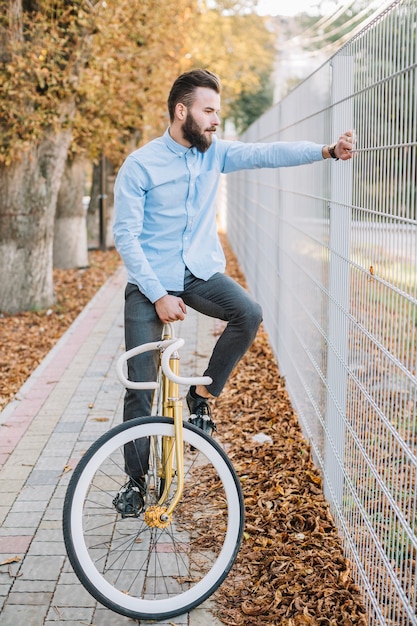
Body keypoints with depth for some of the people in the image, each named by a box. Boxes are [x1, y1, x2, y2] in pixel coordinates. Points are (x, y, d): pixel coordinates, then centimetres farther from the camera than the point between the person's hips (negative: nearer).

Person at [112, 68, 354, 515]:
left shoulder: (215, 153, 2)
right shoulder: (140, 165, -11)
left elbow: (267, 153, -11)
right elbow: (125, 235, -13)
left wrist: (326, 151, -26)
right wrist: (159, 295, -18)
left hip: (201, 273, 3)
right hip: (151, 281, -3)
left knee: (248, 314, -26)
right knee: (140, 385, -2)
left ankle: (202, 396, -3)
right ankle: (136, 478, 15)